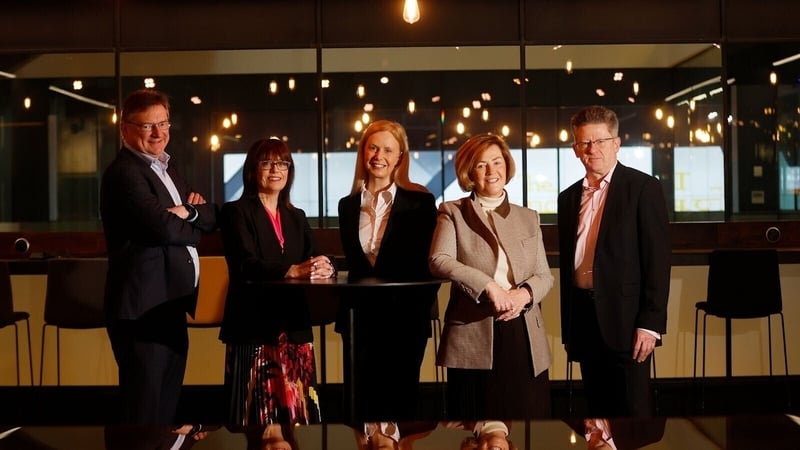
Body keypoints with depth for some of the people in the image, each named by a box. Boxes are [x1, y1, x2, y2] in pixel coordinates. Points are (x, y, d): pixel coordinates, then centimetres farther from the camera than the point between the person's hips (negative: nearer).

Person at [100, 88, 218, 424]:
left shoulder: (167, 168, 18)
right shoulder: (124, 172, -12)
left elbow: (212, 218, 12)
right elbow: (163, 227, -23)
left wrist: (190, 212, -9)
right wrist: (194, 227, -3)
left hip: (171, 305, 9)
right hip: (144, 309, -9)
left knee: (167, 407, 17)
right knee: (145, 410, -1)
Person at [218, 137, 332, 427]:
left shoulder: (297, 218, 19)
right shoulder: (236, 212, 0)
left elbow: (315, 262, 6)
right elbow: (246, 266, -15)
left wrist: (324, 269, -18)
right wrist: (293, 271, -29)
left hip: (295, 329, 5)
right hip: (254, 327, -5)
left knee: (298, 411, 4)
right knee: (258, 413, -3)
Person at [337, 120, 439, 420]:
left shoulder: (420, 202, -3)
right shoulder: (348, 205, 9)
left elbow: (431, 265, -5)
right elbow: (352, 264, 14)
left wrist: (417, 313, -11)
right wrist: (346, 313, 6)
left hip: (404, 319, -3)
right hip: (361, 319, 4)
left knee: (400, 404, 4)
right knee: (363, 406, 7)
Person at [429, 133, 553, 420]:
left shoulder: (529, 218, 17)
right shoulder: (453, 213, 6)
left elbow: (545, 276, 12)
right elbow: (439, 261, -10)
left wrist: (525, 293, -10)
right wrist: (488, 286, -20)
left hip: (524, 335, 3)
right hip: (473, 336, -3)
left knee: (526, 416, 2)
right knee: (478, 417, 0)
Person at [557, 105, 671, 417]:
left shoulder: (643, 188, -4)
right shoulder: (569, 197, 13)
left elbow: (657, 259, -9)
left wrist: (650, 322, -14)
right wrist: (567, 327, 14)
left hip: (625, 318, -5)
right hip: (583, 318, 6)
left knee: (634, 410, -1)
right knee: (599, 409, 12)